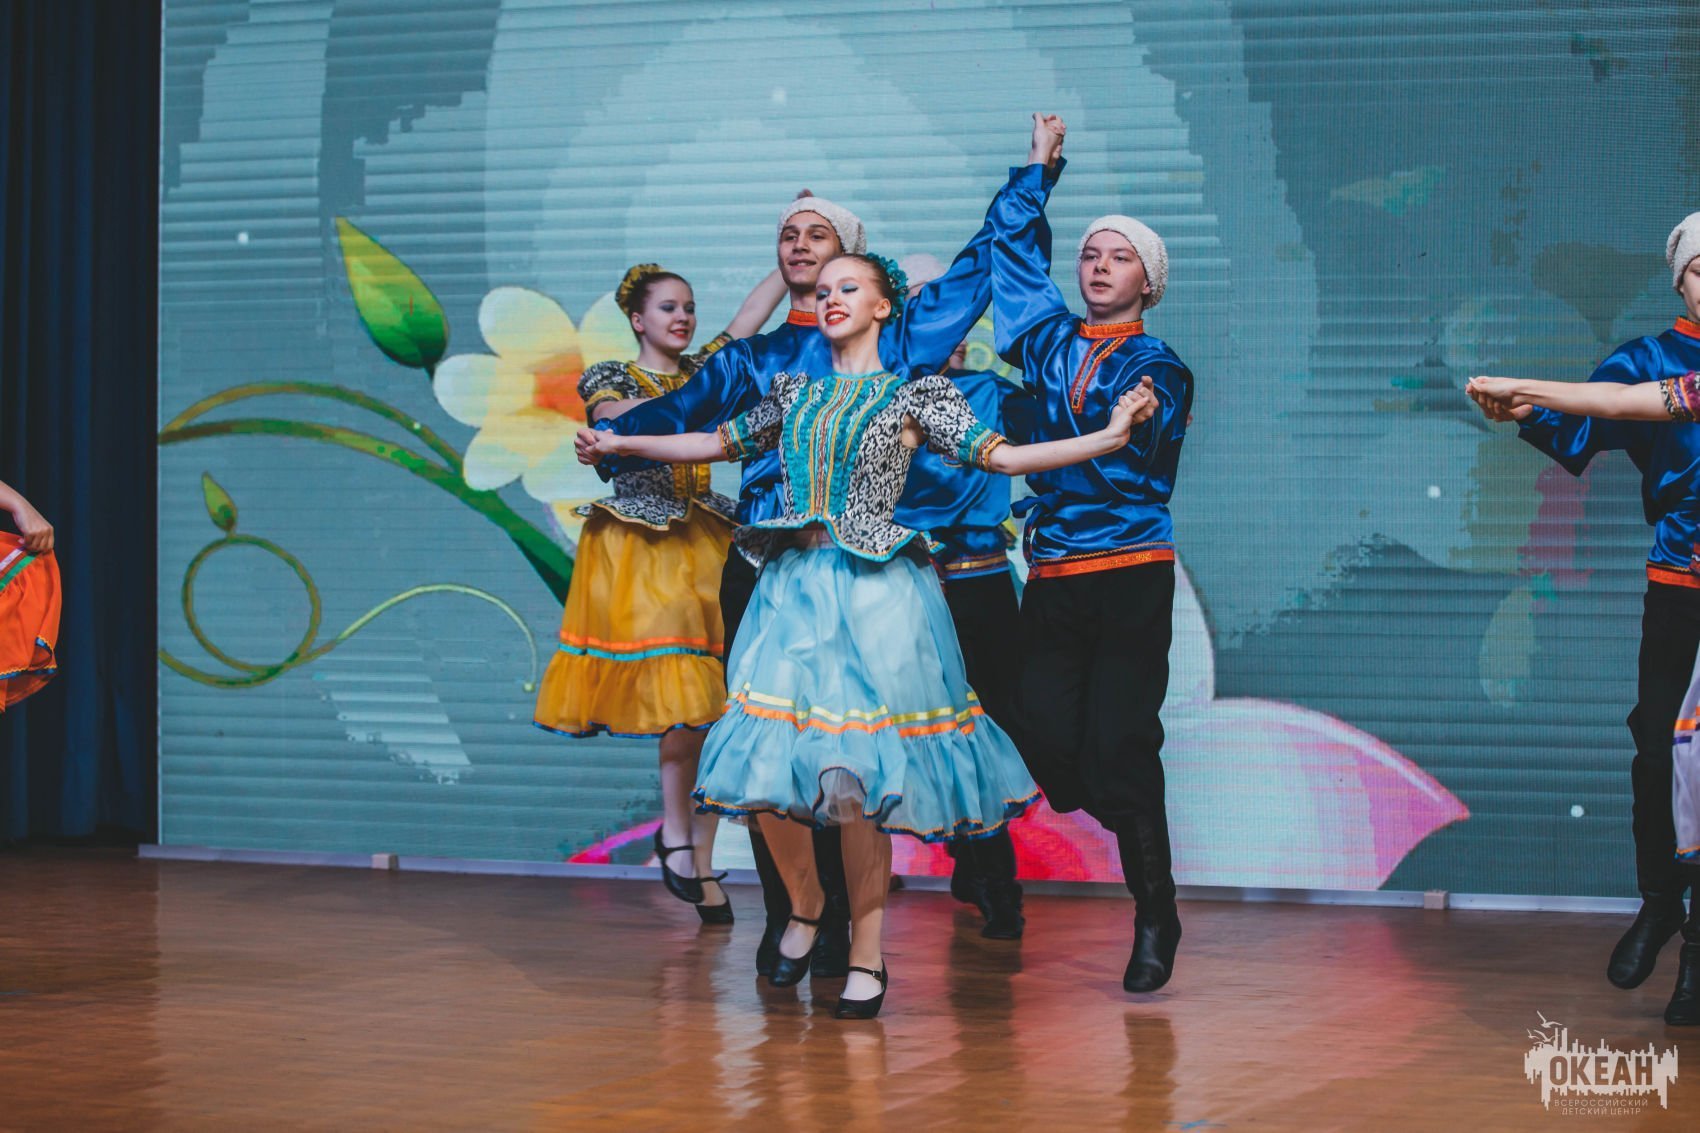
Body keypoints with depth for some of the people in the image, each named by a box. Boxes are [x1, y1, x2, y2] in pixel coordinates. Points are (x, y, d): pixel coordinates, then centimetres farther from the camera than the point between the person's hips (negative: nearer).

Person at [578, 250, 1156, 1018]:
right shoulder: (793, 393, 17)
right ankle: (805, 904, 22)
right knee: (765, 763, -5)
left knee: (857, 778, -8)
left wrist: (1110, 436, -10)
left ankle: (866, 959, 3)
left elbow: (999, 455, -1)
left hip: (874, 590, -4)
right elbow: (721, 443, 28)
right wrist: (621, 443, 29)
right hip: (793, 587, 4)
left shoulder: (914, 395, 5)